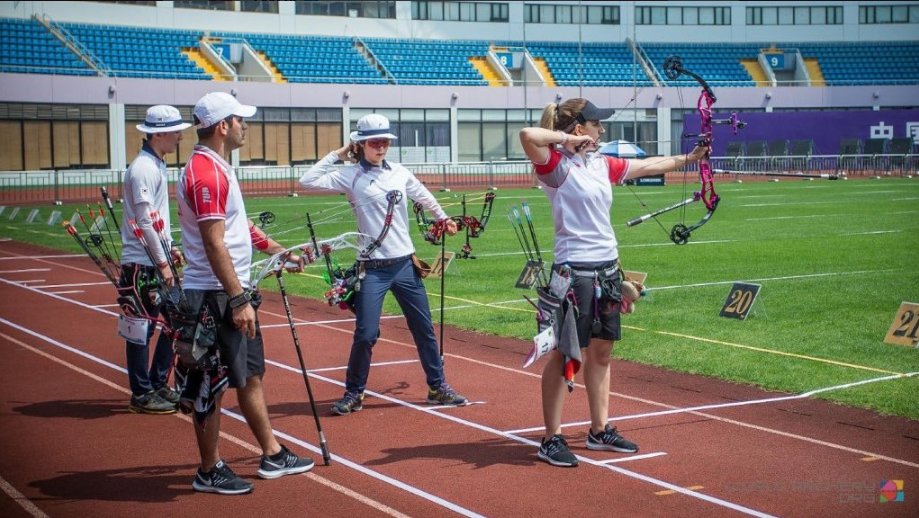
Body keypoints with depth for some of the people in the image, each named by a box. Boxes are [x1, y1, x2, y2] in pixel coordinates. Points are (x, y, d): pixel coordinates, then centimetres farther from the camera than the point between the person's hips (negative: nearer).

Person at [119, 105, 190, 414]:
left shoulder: (157, 165, 14)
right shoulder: (144, 168, -16)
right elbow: (144, 221, -19)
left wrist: (170, 249, 16)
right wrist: (162, 263, -18)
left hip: (156, 261, 10)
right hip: (142, 264, -10)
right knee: (142, 328, -2)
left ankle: (159, 385, 23)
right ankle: (142, 395, 6)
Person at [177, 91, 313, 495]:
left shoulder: (218, 168, 14)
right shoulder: (205, 173, -19)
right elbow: (214, 244, -24)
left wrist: (281, 252, 29)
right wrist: (238, 300, -25)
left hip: (233, 293, 11)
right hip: (214, 295, -11)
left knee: (250, 374, 17)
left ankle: (273, 456, 28)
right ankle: (209, 472, 10)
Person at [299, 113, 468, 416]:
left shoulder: (400, 173, 7)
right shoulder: (349, 176, -3)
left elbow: (425, 197, 25)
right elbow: (307, 181, -13)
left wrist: (443, 219, 34)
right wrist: (337, 155, -7)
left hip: (405, 263, 4)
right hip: (372, 268, -4)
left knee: (424, 329, 8)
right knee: (366, 334, -6)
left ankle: (438, 387, 21)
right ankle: (354, 393, 12)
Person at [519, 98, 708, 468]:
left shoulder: (602, 164, 13)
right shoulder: (556, 165, -11)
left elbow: (647, 166, 25)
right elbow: (528, 135, -30)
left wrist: (687, 158, 30)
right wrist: (567, 140, -17)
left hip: (607, 268, 8)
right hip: (574, 271, -8)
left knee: (601, 351, 14)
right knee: (566, 354, -2)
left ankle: (600, 430, 25)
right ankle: (551, 440, 6)